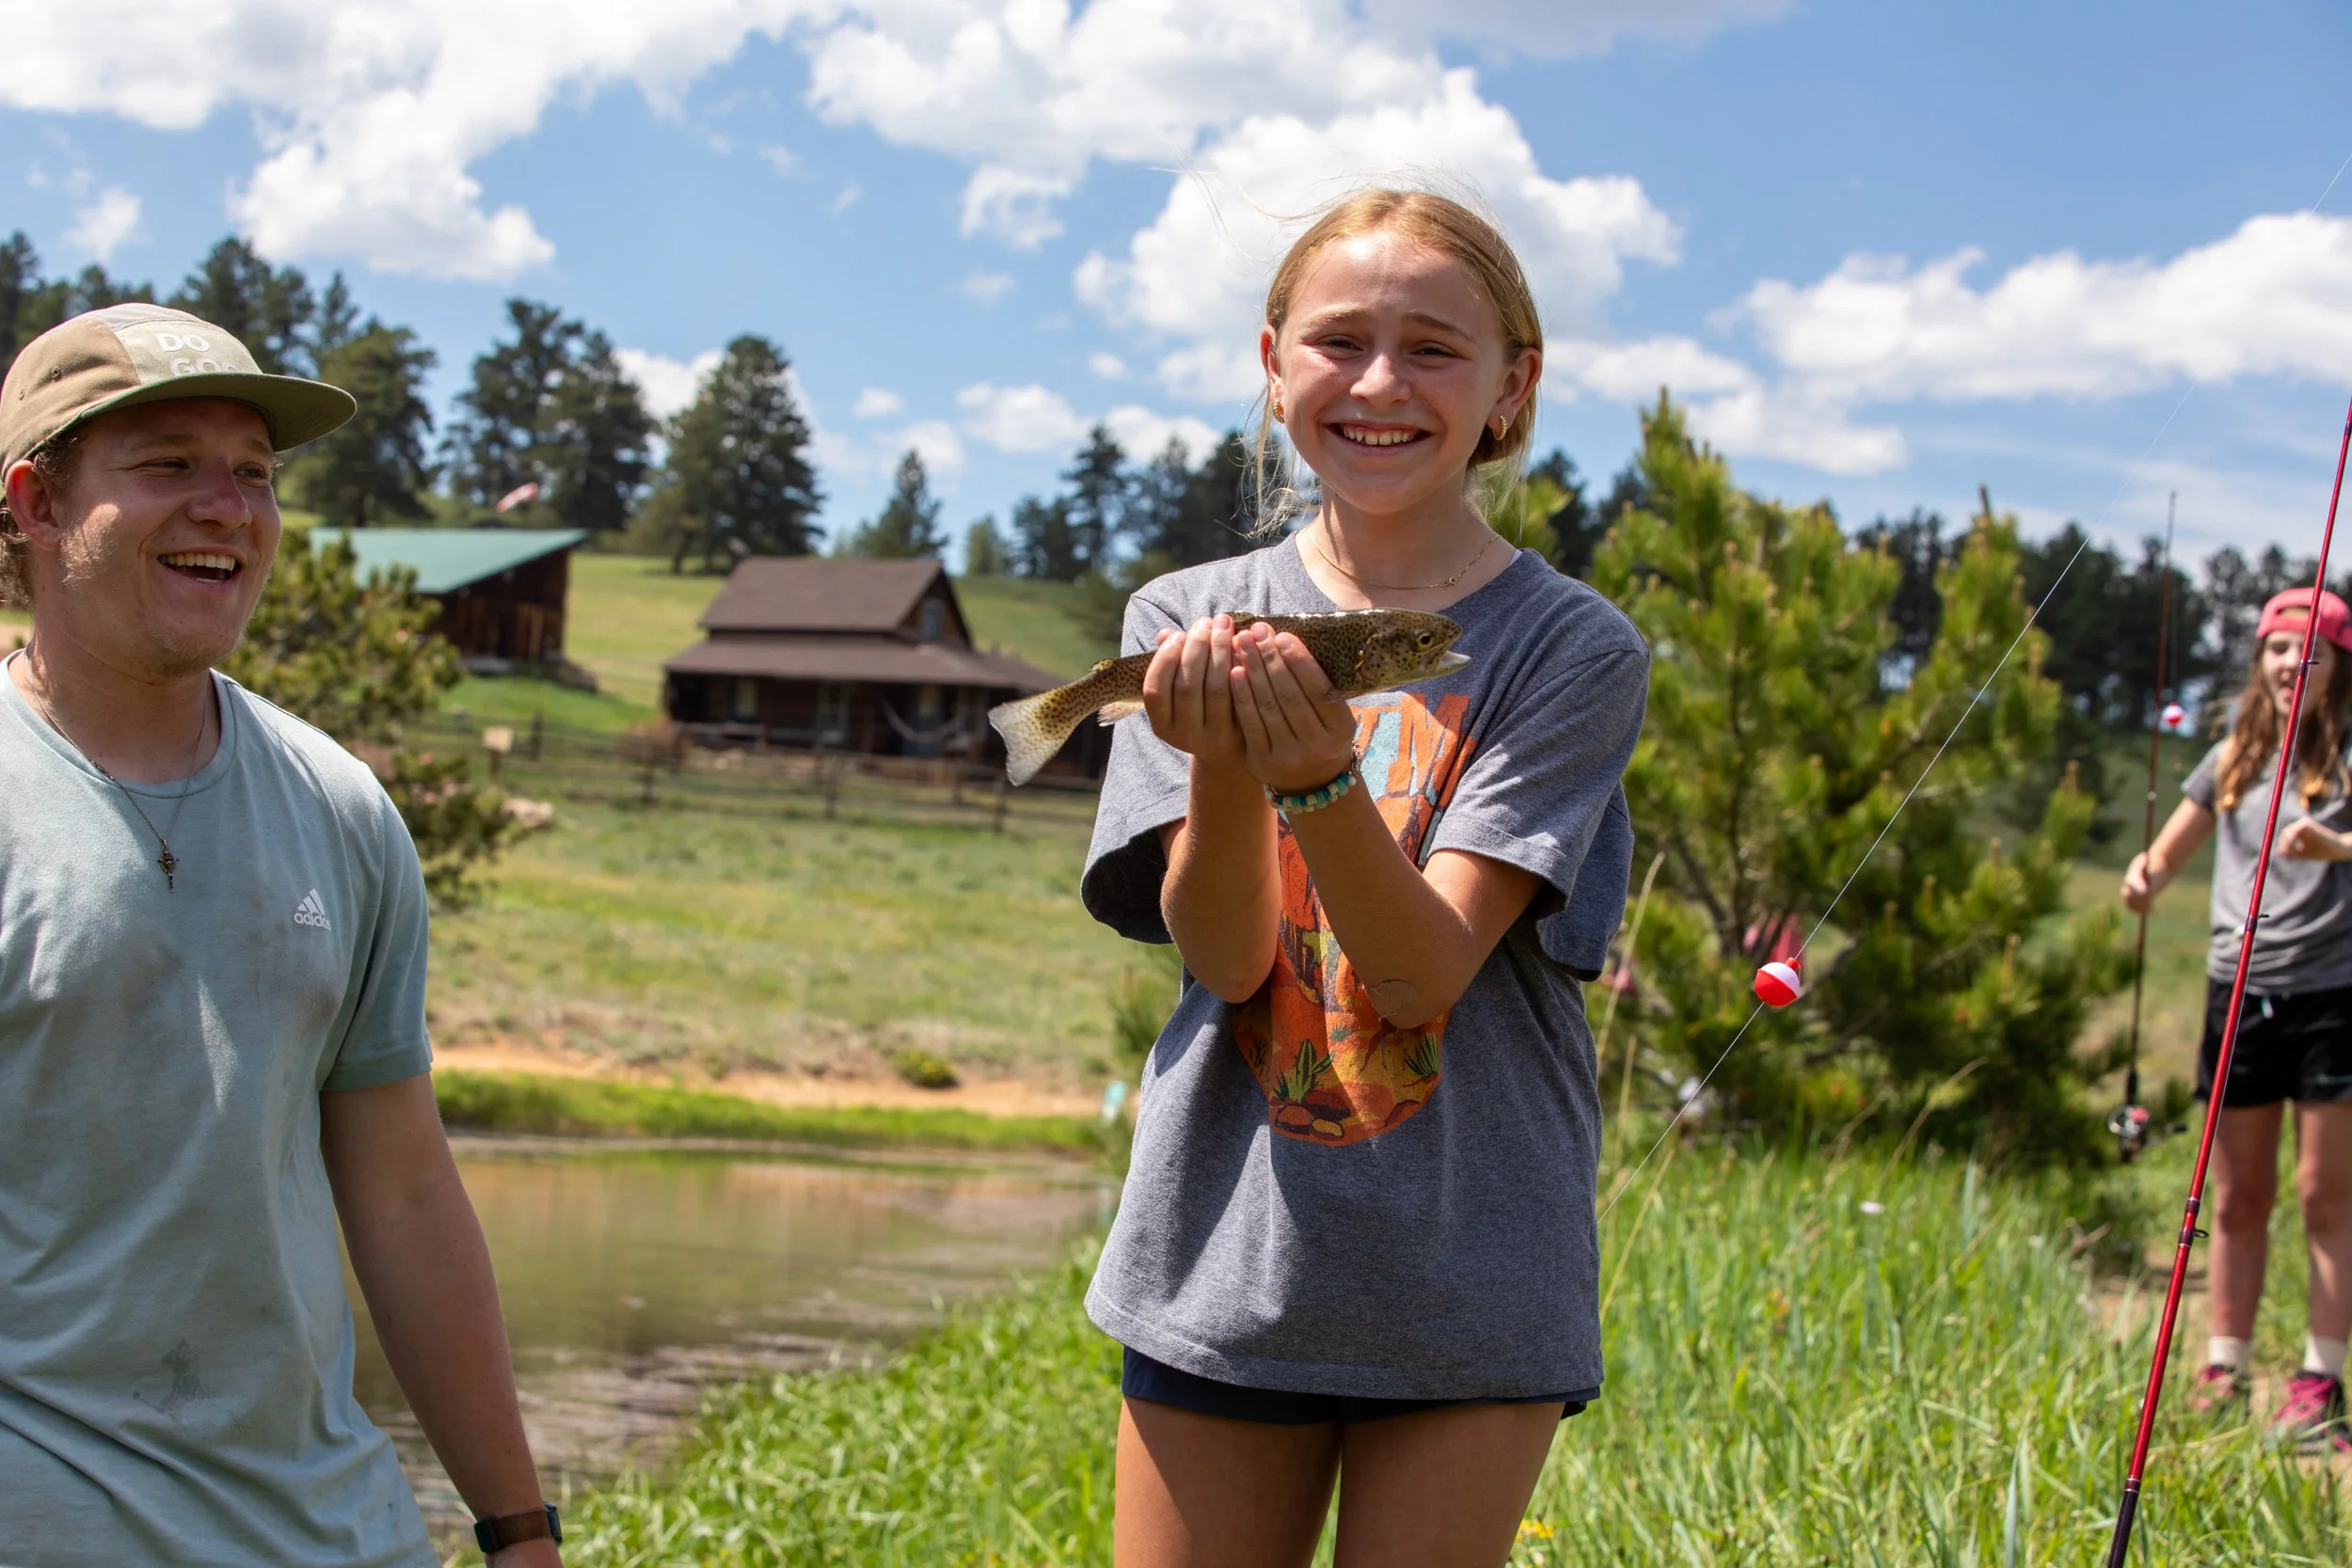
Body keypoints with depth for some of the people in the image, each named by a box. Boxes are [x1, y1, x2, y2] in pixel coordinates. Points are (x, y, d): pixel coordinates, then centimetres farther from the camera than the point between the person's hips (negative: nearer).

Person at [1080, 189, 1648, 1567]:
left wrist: (1323, 778, -30)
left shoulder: (1574, 649, -5)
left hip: (1468, 1283, -2)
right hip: (1224, 1256, 2)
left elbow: (1423, 970, -14)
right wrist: (1223, 763, -24)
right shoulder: (1192, 622, 3)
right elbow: (1224, 958, -6)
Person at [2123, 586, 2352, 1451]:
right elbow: (2168, 856, 17)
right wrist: (2144, 878, -5)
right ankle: (2224, 1375, 15)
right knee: (2238, 1197, 9)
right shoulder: (2232, 759, 12)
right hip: (2240, 990, 4)